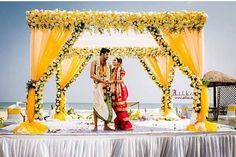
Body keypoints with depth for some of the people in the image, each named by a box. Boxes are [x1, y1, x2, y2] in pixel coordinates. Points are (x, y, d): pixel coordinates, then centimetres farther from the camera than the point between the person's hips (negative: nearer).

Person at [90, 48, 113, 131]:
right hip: (98, 87, -3)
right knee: (97, 106, -4)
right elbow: (92, 75, -7)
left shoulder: (108, 65, 13)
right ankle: (95, 126, 1)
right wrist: (102, 80, -15)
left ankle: (106, 126, 8)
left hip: (107, 88, 4)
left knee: (108, 106, 0)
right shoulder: (94, 63, 2)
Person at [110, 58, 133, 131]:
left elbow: (121, 80, -14)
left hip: (120, 90, -7)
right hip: (114, 90, 7)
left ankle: (127, 125, -2)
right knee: (116, 108, 6)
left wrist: (113, 81, -20)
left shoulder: (121, 69, -6)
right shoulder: (113, 70, 16)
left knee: (121, 107, -8)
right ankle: (119, 125, 13)